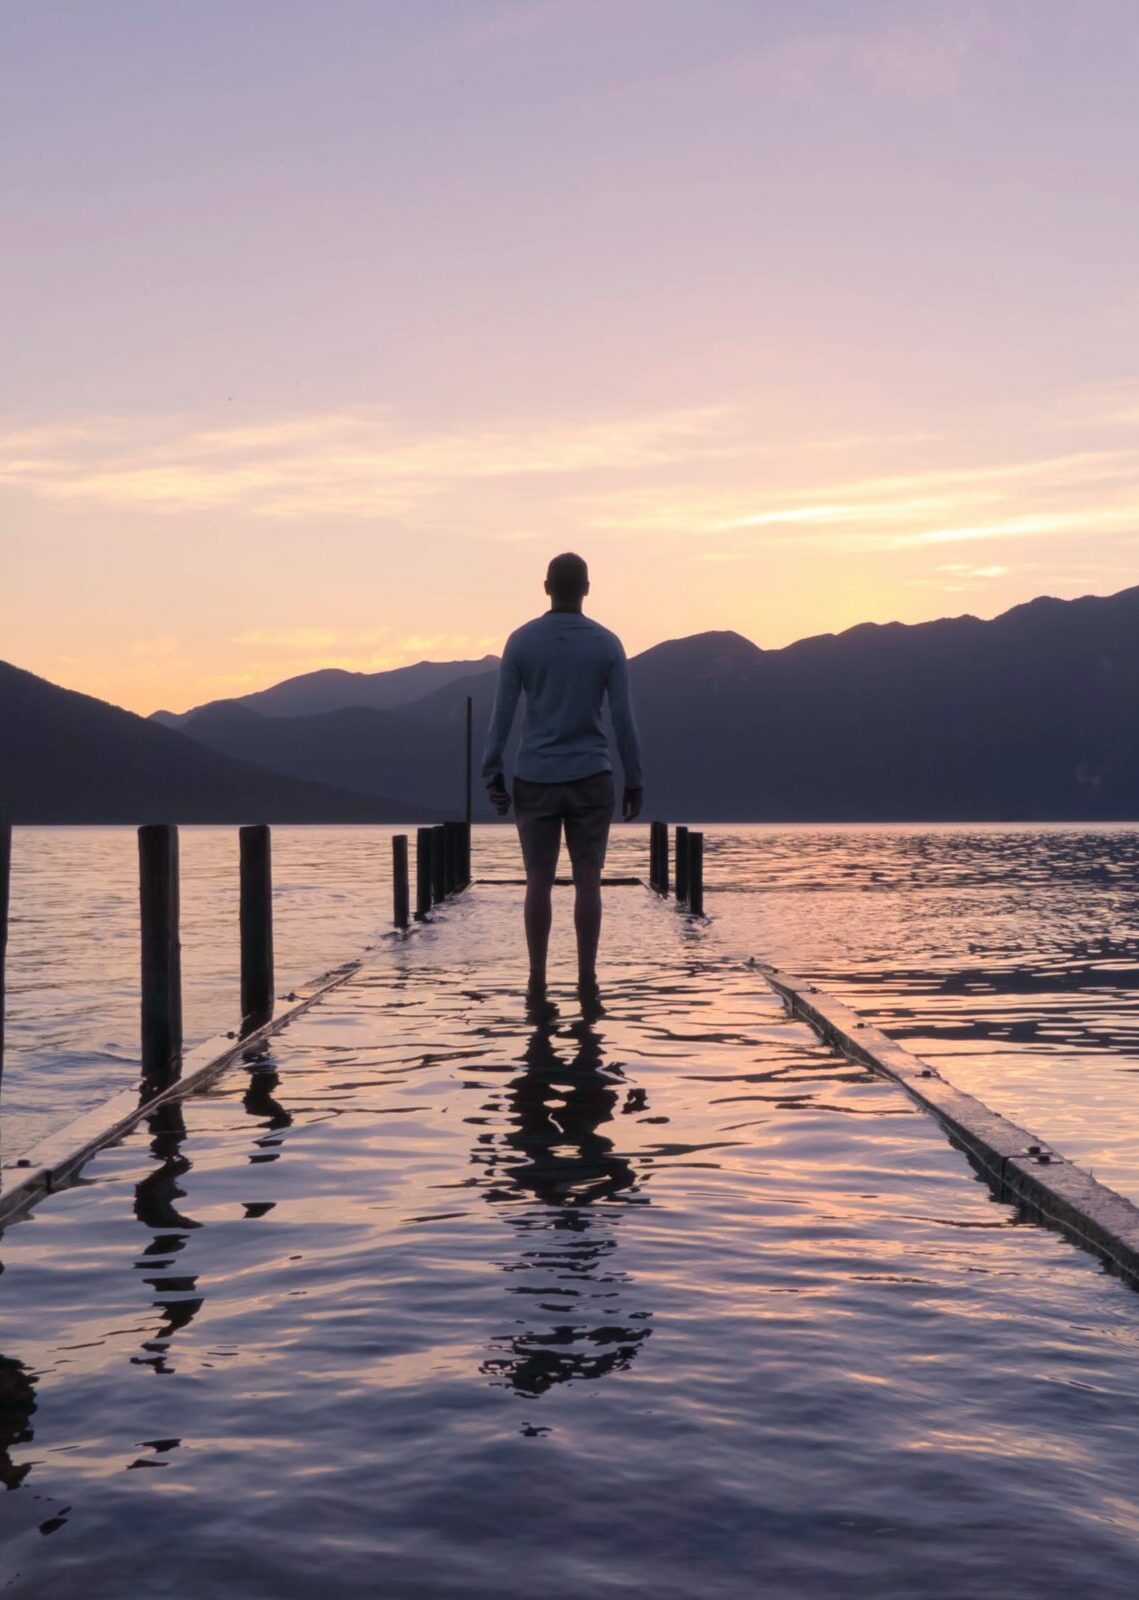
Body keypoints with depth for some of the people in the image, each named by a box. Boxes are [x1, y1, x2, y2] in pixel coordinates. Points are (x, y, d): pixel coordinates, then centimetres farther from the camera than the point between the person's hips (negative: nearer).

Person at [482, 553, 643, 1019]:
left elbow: (502, 713, -4)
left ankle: (537, 986, 4)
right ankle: (587, 983, -1)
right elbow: (623, 718, -4)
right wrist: (635, 782, 3)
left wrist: (492, 776, 3)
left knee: (539, 881, 5)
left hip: (535, 781, 1)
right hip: (590, 779, 0)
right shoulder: (607, 644, -2)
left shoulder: (520, 642, -2)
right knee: (587, 880, 3)